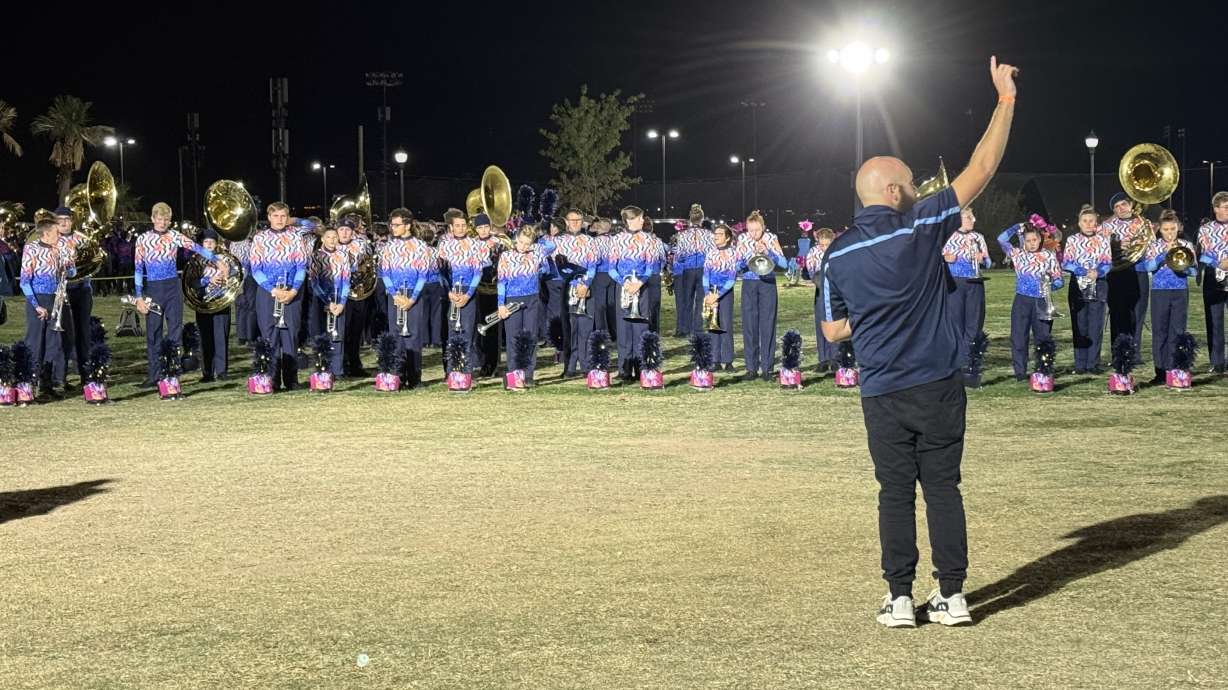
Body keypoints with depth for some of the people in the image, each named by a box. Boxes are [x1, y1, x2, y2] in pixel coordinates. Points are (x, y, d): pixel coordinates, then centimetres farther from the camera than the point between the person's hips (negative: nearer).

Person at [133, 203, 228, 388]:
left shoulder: (175, 236, 3)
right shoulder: (143, 239, 1)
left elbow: (197, 248, -9)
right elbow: (138, 269, 0)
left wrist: (217, 261, -22)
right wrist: (139, 297, -6)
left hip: (173, 288, 1)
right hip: (153, 289, -1)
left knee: (175, 330, 2)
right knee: (153, 333, 2)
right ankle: (153, 375, 7)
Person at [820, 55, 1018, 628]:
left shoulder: (836, 255, -1)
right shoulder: (921, 227, -8)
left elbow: (832, 330, 6)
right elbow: (981, 168, -4)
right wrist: (1005, 98, 1)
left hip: (882, 397, 2)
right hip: (938, 386, -1)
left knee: (895, 494, 8)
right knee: (943, 489, 7)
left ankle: (900, 599, 7)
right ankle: (951, 596, 9)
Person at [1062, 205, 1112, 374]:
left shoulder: (1103, 240, 8)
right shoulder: (1072, 240, 6)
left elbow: (1107, 263, 1)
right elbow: (1066, 263, -3)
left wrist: (1097, 272, -21)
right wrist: (1084, 271, -17)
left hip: (1098, 286, 0)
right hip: (1078, 286, 0)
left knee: (1096, 327, -2)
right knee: (1079, 326, -1)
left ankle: (1093, 364, 3)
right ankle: (1080, 364, 3)